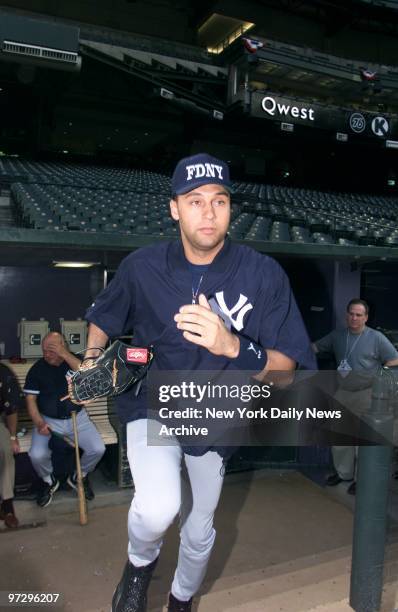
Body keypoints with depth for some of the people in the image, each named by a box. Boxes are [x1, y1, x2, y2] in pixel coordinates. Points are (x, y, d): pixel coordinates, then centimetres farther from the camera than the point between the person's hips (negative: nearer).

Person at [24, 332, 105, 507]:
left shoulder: (73, 361, -2)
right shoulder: (37, 369, -3)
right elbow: (31, 399, -5)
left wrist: (65, 355, -29)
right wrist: (39, 423, -21)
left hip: (77, 418, 1)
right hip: (48, 420, 0)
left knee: (98, 449, -19)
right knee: (37, 455, -25)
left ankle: (78, 477, 14)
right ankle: (49, 481, 11)